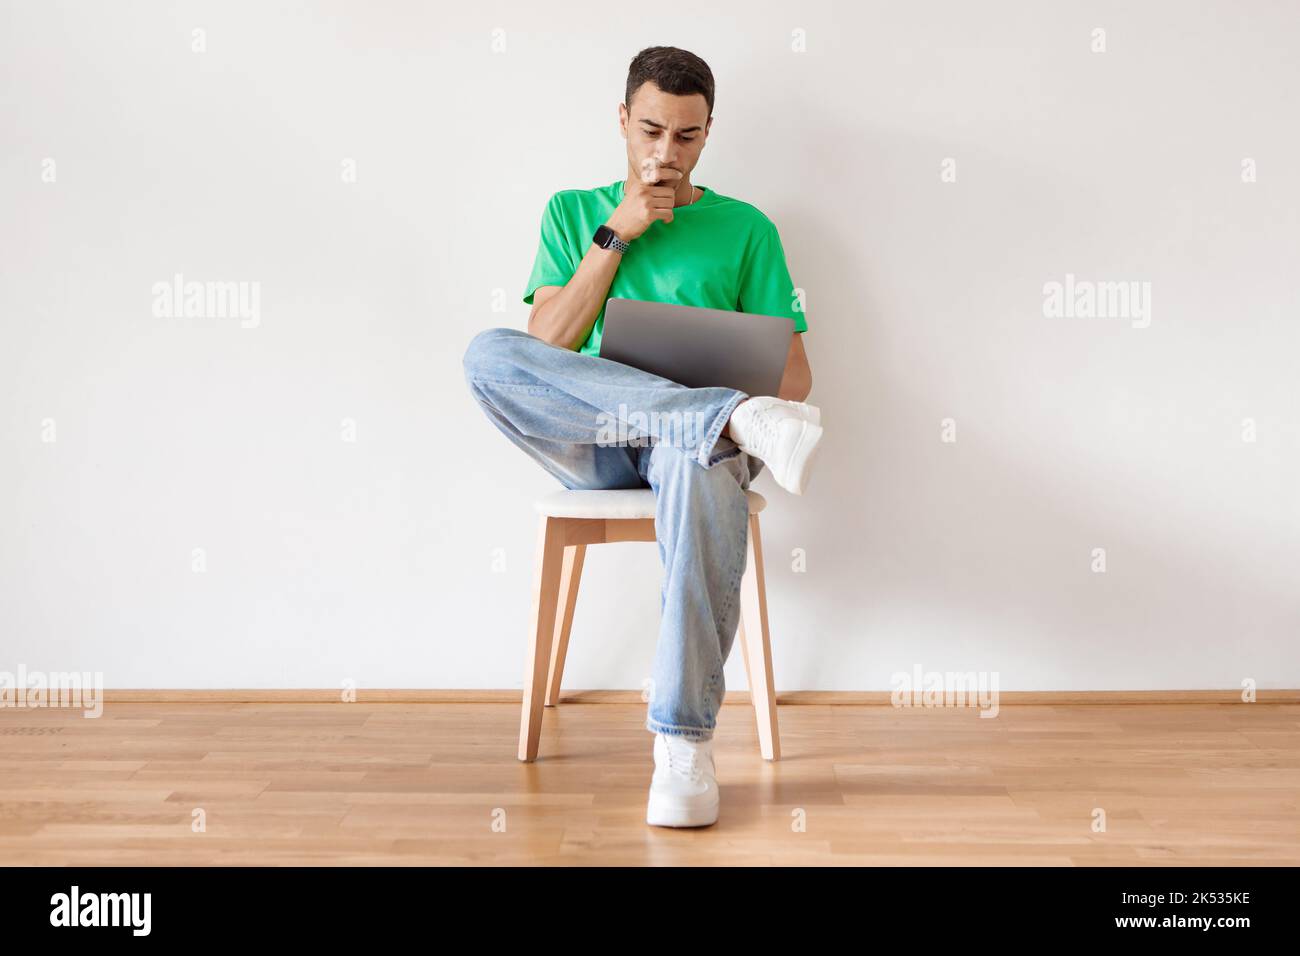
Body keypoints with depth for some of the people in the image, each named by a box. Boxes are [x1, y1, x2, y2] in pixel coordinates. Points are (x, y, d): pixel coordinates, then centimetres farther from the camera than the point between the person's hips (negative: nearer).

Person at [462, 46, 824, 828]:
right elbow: (547, 348, 4)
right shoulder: (574, 212, 19)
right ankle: (735, 418, -38)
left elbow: (793, 369, 11)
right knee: (489, 354, -30)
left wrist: (784, 398, -14)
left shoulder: (745, 228, 16)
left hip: (692, 438, -1)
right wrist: (617, 232, -1)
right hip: (591, 443, 1)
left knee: (706, 475, -41)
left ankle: (685, 742, -31)